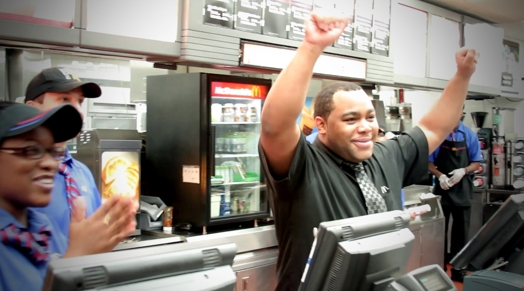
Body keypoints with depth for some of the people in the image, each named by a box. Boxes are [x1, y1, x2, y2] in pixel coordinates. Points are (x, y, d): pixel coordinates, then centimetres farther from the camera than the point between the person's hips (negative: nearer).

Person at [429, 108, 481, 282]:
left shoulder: (470, 135, -1)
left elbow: (476, 163, 3)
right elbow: (428, 162, -3)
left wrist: (463, 171, -17)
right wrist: (440, 176, -20)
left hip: (462, 189, 2)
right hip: (442, 188, -1)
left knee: (461, 230, 9)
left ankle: (458, 268, 21)